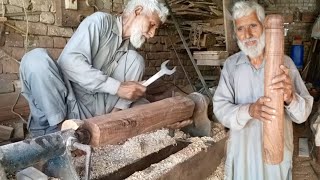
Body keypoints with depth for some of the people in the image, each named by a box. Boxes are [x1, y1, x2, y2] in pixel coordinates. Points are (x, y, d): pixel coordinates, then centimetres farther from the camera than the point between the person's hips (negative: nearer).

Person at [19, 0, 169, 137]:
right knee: (36, 58, -30)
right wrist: (117, 87, -24)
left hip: (92, 110, 5)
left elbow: (129, 88, 8)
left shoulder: (130, 46, 14)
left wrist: (118, 110, -14)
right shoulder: (100, 20, -5)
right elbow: (69, 60, -21)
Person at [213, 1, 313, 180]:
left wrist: (290, 98, -33)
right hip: (242, 149, 1)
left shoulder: (285, 63, -9)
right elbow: (220, 108, -12)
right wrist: (249, 110, -32)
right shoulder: (231, 65, -7)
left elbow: (304, 113, -10)